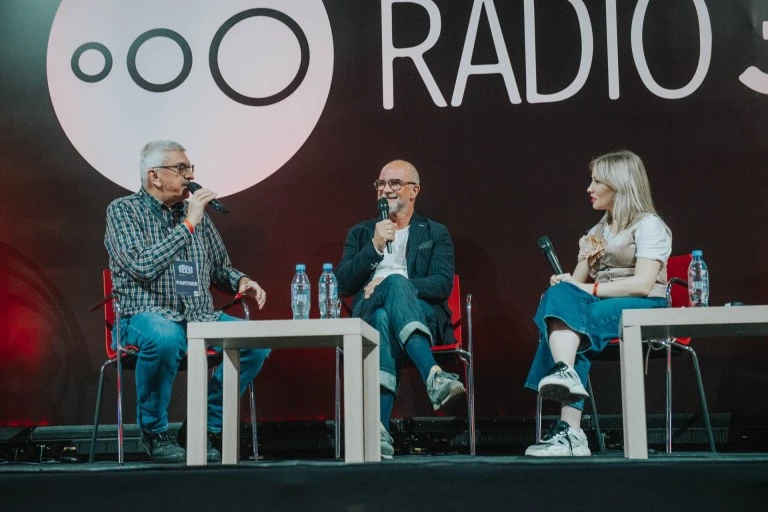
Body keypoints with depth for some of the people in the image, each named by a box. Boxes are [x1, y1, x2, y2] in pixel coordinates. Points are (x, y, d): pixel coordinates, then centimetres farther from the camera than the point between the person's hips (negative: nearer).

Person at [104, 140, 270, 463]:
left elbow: (219, 269, 24)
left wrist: (240, 281, 2)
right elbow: (142, 266, -17)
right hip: (147, 315, -5)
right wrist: (188, 225, -14)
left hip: (200, 318, 5)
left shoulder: (195, 212, 15)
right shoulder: (123, 211, -1)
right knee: (164, 337, -40)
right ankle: (154, 432, -16)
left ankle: (204, 427, -5)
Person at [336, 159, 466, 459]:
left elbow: (443, 285, 2)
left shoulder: (435, 234, 20)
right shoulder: (360, 233, 25)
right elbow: (343, 284, 9)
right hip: (369, 316, 1)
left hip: (423, 318, -1)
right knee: (389, 300, -39)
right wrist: (375, 246, -5)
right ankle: (433, 377, -58)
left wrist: (392, 285, -12)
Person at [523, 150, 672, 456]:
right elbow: (578, 282, 17)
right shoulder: (598, 232, 26)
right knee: (560, 295, -27)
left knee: (562, 316, -30)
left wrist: (589, 289, -17)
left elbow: (643, 284, -13)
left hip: (643, 309, -6)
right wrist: (587, 260, -5)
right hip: (601, 306, 6)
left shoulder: (649, 225, 2)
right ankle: (565, 373, -46)